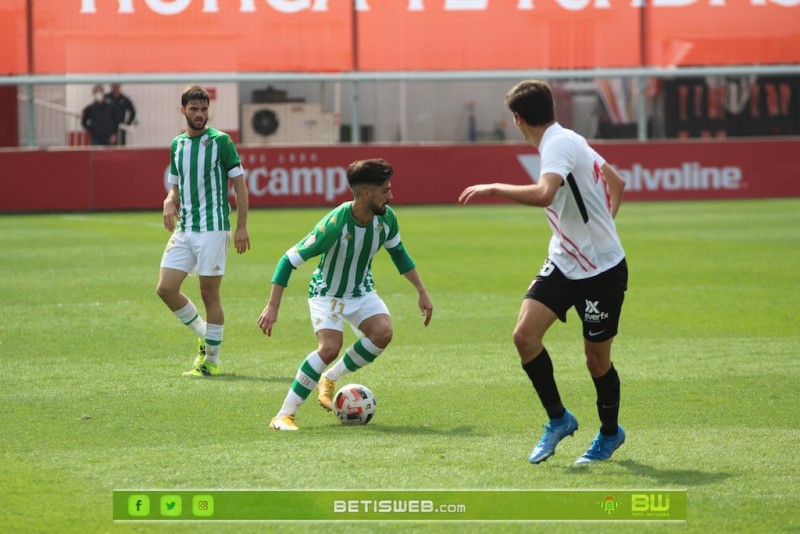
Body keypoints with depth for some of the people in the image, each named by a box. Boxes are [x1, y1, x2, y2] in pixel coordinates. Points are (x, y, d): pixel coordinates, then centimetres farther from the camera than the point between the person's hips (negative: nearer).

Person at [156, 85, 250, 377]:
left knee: (209, 294, -3)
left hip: (213, 228, -6)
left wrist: (242, 227, -12)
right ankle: (204, 337, 20)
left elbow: (239, 183, -6)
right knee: (166, 289, -1)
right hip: (183, 229, 6)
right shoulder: (177, 144, 12)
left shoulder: (220, 141, -6)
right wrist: (169, 202, -3)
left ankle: (211, 361, 8)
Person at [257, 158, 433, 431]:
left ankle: (329, 379, 2)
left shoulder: (386, 217, -14)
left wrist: (422, 292, 7)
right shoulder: (334, 225, -32)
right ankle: (283, 415, -18)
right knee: (331, 347, -28)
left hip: (362, 291, 5)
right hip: (327, 293, -5)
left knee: (383, 332, -23)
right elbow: (289, 260, -26)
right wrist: (272, 306, -29)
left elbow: (398, 252, 8)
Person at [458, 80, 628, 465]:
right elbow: (617, 183, 20)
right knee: (525, 334, -7)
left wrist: (494, 188, -29)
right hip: (564, 262, 8)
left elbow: (544, 194, -40)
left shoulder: (559, 145, -20)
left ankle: (610, 433, 28)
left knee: (596, 357, 5)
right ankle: (558, 419, 8)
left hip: (602, 270, -8)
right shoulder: (566, 141, 8)